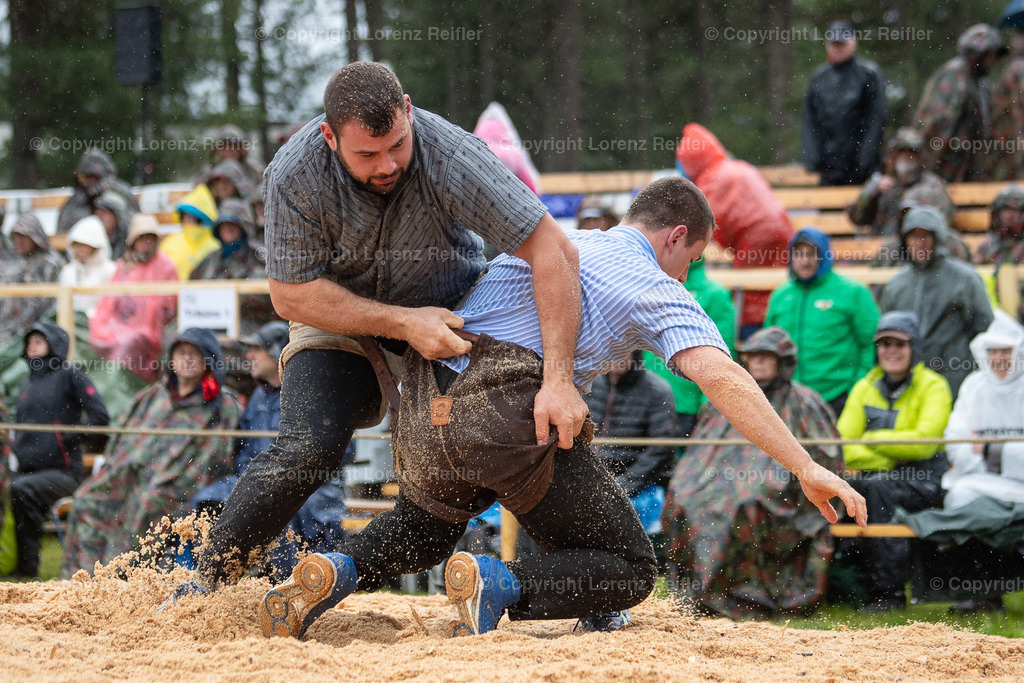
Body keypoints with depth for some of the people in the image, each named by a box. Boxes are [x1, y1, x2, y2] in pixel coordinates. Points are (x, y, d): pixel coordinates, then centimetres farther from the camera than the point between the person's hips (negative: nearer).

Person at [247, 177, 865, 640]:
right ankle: (499, 586, -17)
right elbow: (722, 378, -7)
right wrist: (807, 468, -11)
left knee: (425, 527, 35)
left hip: (424, 404, 6)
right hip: (509, 416, -6)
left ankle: (338, 571, 4)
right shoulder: (658, 290, 8)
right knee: (630, 569, 9)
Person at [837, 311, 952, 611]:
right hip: (878, 474, 4)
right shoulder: (865, 388, 12)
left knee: (879, 487, -35)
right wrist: (884, 460, -16)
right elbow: (844, 445, 2)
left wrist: (873, 440, -9)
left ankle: (890, 591, -30)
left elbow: (925, 441, -15)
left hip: (923, 481, -4)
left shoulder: (933, 387, -1)